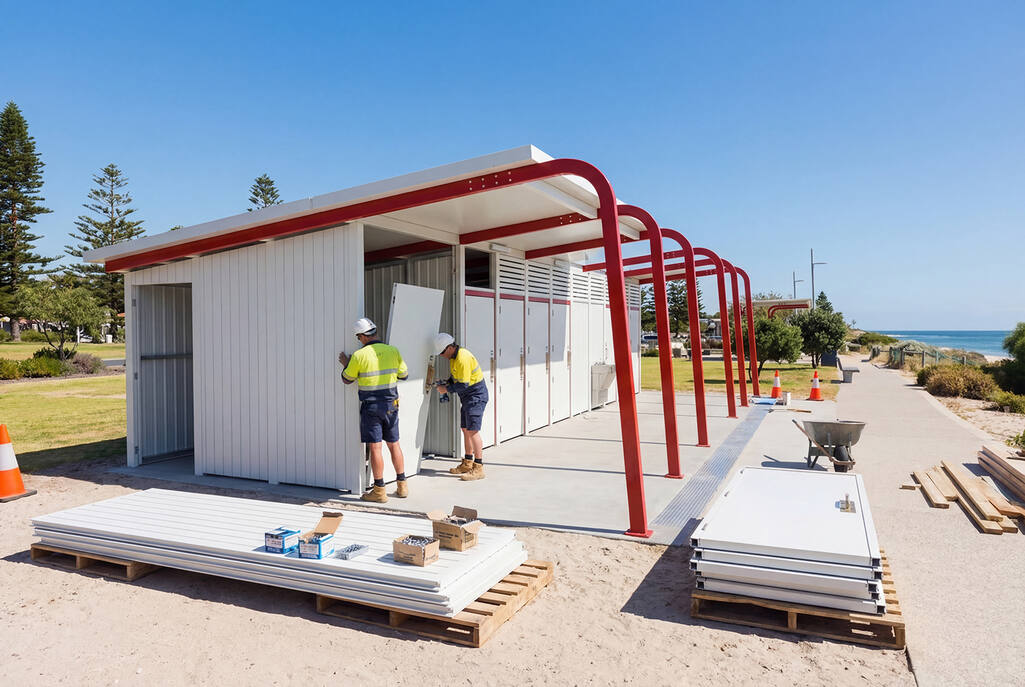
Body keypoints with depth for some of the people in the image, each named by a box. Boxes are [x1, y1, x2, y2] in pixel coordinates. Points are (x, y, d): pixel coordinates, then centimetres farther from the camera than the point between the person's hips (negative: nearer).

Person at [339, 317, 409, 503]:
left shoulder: (359, 355, -10)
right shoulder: (393, 351, 0)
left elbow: (347, 379, 2)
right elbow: (404, 374, 10)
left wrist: (345, 364, 21)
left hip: (371, 406, -4)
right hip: (390, 404, 4)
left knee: (375, 447, 0)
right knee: (394, 444, 14)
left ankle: (379, 491, 4)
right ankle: (402, 485, 20)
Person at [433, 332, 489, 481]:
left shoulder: (463, 358, -24)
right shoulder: (454, 356, 8)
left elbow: (463, 385, -24)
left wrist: (447, 389, -13)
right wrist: (447, 382, 5)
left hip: (476, 396, -10)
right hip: (467, 397, 10)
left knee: (472, 430, -13)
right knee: (465, 430, 14)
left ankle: (478, 468, -11)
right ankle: (467, 464, 25)